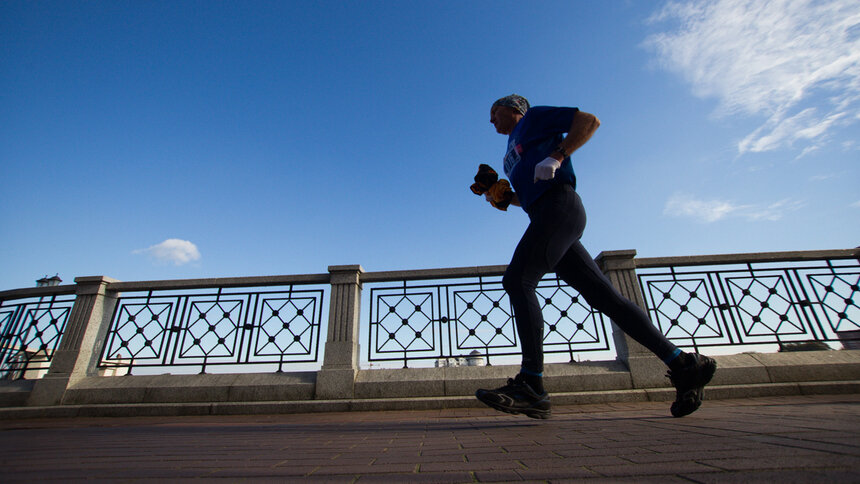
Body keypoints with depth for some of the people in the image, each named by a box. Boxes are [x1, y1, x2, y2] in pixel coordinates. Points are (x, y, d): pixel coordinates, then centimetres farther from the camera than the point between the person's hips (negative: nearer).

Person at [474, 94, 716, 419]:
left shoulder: (534, 116, 14)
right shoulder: (512, 150, 35)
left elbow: (589, 121, 2)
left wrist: (556, 156, -12)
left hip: (559, 205, -8)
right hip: (546, 217, 8)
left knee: (517, 280, -20)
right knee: (603, 295, -1)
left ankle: (531, 386, -22)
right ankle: (684, 366, 2)